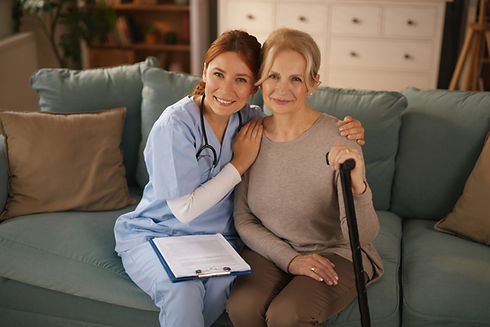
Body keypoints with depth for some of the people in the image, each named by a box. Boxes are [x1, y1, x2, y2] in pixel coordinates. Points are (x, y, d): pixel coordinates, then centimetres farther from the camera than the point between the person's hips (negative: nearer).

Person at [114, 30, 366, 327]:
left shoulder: (250, 119, -3)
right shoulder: (174, 125, -20)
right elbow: (185, 210, -20)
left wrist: (344, 132, -13)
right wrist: (239, 163, -17)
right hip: (154, 236, -3)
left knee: (223, 282, -30)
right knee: (184, 289, -35)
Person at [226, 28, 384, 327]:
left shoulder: (337, 140, -18)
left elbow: (362, 236, -19)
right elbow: (243, 218, 2)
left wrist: (356, 186, -39)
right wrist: (289, 259, -12)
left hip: (335, 254, -3)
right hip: (270, 250, 3)